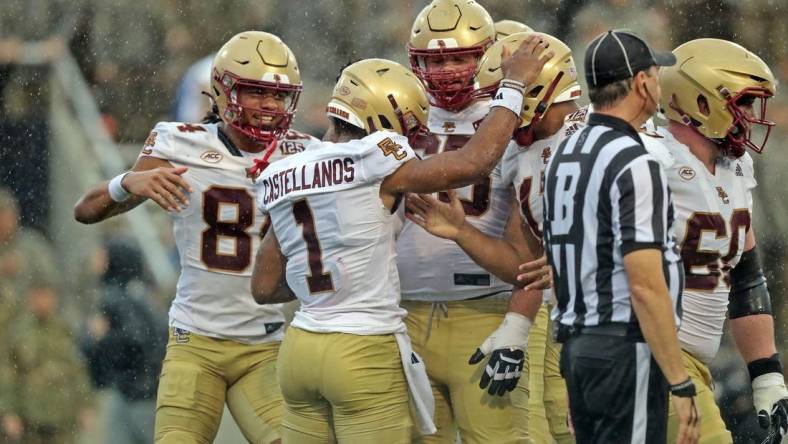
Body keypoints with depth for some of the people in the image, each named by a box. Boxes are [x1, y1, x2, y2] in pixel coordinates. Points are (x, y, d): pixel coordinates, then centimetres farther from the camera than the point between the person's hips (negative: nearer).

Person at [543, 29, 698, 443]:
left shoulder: (562, 157, 13)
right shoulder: (633, 165, -15)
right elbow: (646, 286, -20)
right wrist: (680, 385, -18)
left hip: (575, 346, 9)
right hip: (625, 347, -9)